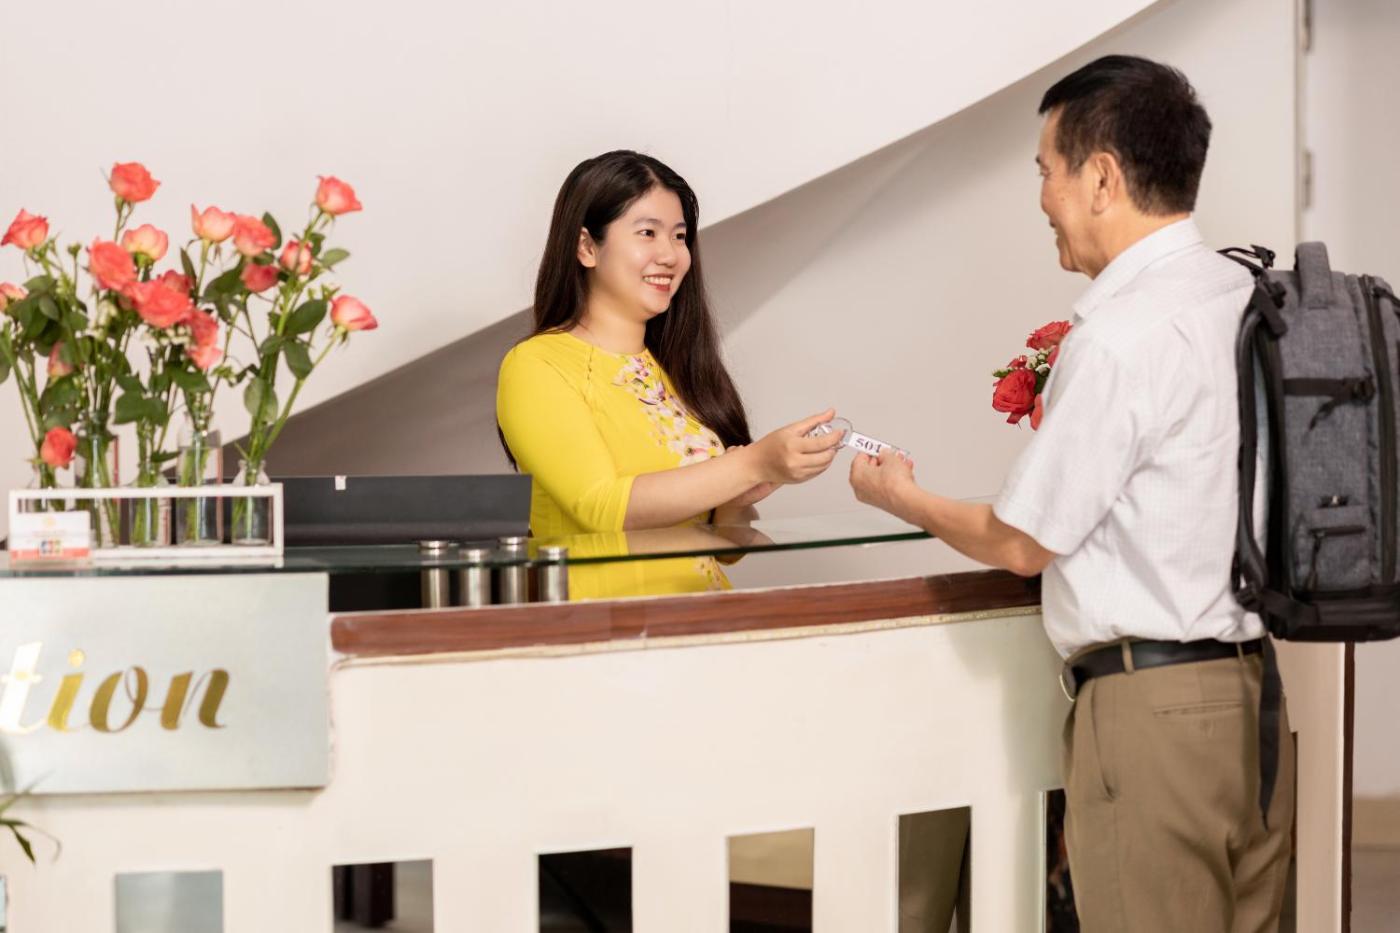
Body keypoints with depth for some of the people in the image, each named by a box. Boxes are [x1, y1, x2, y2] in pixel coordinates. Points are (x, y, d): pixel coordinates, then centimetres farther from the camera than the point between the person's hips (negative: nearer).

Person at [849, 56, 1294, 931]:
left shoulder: (1119, 338, -17)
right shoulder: (1255, 299, 8)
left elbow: (1022, 544, -8)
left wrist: (900, 497, 9)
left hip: (1153, 701, -8)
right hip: (1256, 687, 8)